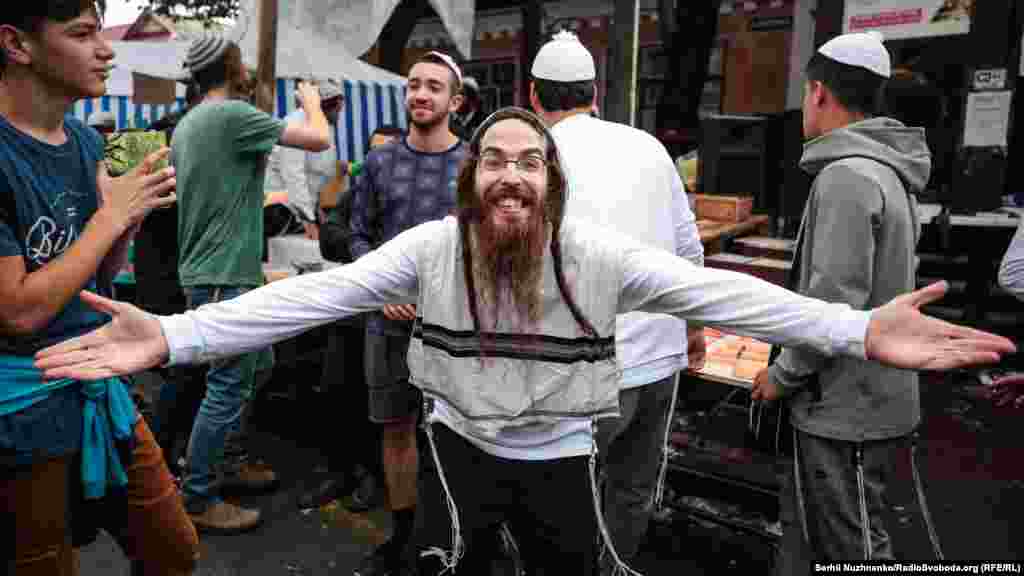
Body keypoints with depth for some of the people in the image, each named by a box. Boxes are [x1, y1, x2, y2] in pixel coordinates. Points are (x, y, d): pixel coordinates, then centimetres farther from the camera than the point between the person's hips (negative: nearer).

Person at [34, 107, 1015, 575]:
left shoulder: (599, 254, -17)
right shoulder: (429, 247, -16)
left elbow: (715, 292, -22)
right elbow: (314, 294, -22)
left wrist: (857, 329, -33)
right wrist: (172, 336, -31)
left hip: (559, 455, 1)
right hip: (460, 441, 0)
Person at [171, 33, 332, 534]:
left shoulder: (186, 125, 13)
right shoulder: (232, 113, -15)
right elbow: (319, 140, -13)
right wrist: (312, 100, 3)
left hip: (204, 271, 10)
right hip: (225, 276, -10)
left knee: (239, 372, 21)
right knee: (226, 386, -1)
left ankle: (229, 461, 33)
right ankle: (197, 500, 10)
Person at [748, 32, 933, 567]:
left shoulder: (846, 175, -20)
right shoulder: (885, 171, 11)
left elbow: (836, 299, -25)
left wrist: (783, 374, -12)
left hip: (845, 406, -9)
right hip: (857, 394, 9)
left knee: (853, 548, 7)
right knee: (805, 527, 20)